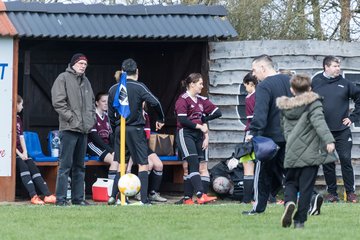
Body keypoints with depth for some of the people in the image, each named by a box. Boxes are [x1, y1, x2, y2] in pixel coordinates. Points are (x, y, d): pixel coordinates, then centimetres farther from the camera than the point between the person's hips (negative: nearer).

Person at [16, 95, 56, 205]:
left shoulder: (18, 119, 21)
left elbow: (21, 137, 16)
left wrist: (24, 152, 0)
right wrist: (19, 154, -14)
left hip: (20, 151, 7)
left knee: (32, 166, -13)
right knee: (23, 166, -27)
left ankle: (47, 195, -26)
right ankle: (33, 196, -36)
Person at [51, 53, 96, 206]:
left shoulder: (85, 81, 19)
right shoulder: (63, 78, -4)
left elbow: (91, 102, 26)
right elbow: (58, 102, -11)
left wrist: (91, 118, 10)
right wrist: (71, 118, -15)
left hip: (84, 129, 8)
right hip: (69, 129, -8)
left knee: (79, 166, 10)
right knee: (65, 165, -9)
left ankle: (78, 197, 15)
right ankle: (61, 198, -8)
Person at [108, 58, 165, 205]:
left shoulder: (113, 90, 7)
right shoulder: (139, 87, -7)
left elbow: (110, 113, 11)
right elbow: (155, 103, -17)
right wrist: (160, 119, -2)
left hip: (119, 130, 5)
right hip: (135, 129, -5)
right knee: (143, 165, -2)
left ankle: (114, 196, 9)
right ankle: (144, 199, -10)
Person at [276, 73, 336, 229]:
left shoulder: (285, 107, 9)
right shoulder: (313, 103, -4)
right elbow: (319, 122, -20)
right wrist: (329, 140, -30)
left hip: (292, 153, 3)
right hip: (310, 154, -3)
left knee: (291, 182, 16)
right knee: (306, 187, 3)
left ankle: (289, 201, -15)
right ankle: (300, 220, 1)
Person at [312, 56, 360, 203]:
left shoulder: (345, 83, 3)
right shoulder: (315, 83, 2)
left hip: (342, 130, 0)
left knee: (346, 160, -4)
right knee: (327, 163, 5)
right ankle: (332, 193, 14)